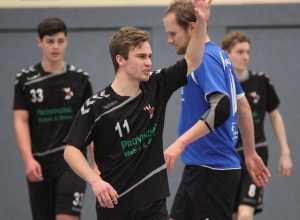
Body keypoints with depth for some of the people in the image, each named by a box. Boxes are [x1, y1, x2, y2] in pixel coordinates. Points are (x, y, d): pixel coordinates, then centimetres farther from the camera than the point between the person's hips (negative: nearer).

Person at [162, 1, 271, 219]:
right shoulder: (219, 56, 14)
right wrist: (250, 153, 24)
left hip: (212, 169, -10)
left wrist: (181, 143, -32)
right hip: (198, 167, 10)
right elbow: (243, 107, 19)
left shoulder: (205, 58, -14)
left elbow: (220, 109, -27)